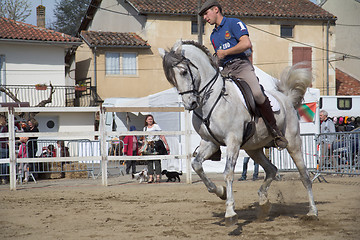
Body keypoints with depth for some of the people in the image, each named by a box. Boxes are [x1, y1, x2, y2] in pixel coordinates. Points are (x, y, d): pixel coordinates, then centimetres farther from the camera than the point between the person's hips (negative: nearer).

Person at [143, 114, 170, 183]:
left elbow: (162, 136, 1)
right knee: (149, 161, -4)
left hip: (157, 144, -4)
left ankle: (158, 176, -6)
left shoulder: (156, 126, 5)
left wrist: (166, 144, -5)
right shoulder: (145, 128, 17)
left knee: (157, 161, -7)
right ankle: (150, 177, -6)